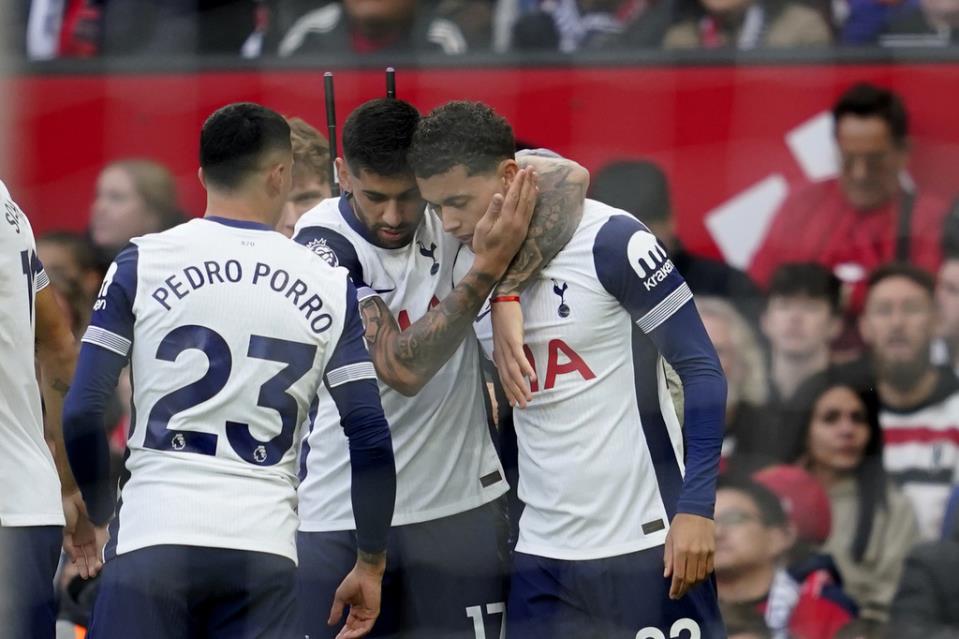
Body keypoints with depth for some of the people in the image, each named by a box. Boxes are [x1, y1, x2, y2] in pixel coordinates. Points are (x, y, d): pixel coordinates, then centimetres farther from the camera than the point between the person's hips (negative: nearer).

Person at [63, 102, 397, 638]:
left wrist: (103, 515, 15)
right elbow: (372, 440, 5)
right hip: (266, 545, 1)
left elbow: (82, 413, -1)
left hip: (153, 535, -1)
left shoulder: (143, 263, 3)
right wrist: (371, 563, 15)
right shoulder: (330, 287, 7)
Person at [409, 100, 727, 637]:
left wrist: (696, 509, -15)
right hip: (541, 552, 5)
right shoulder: (473, 259, 6)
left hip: (643, 541, -5)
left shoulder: (609, 240, -12)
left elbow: (702, 370, -10)